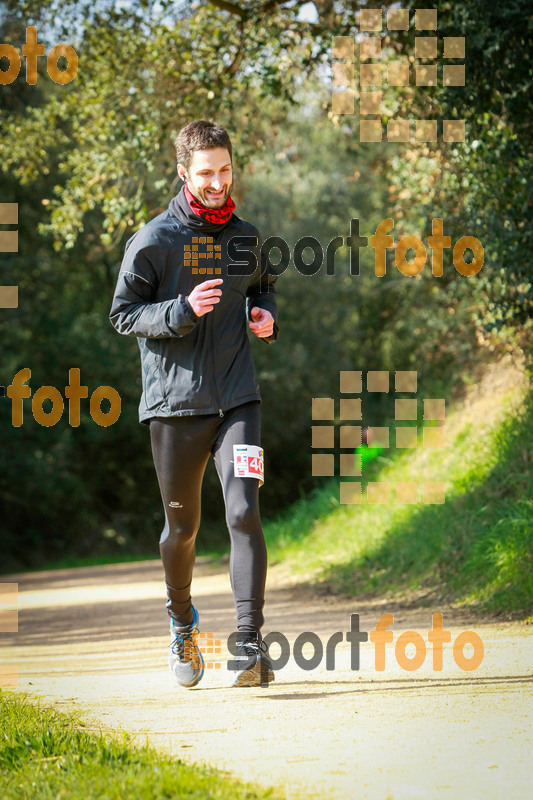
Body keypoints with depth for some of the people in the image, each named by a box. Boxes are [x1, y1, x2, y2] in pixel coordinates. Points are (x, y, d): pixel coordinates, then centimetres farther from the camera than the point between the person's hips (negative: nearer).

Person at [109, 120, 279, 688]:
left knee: (244, 513, -15)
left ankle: (249, 642, -17)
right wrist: (183, 311, -19)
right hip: (174, 401, -2)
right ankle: (182, 624, 36)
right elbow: (123, 314, -3)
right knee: (182, 527, 10)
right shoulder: (154, 240, -5)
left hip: (237, 399, 2)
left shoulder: (245, 237, 9)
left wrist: (266, 317, 4)